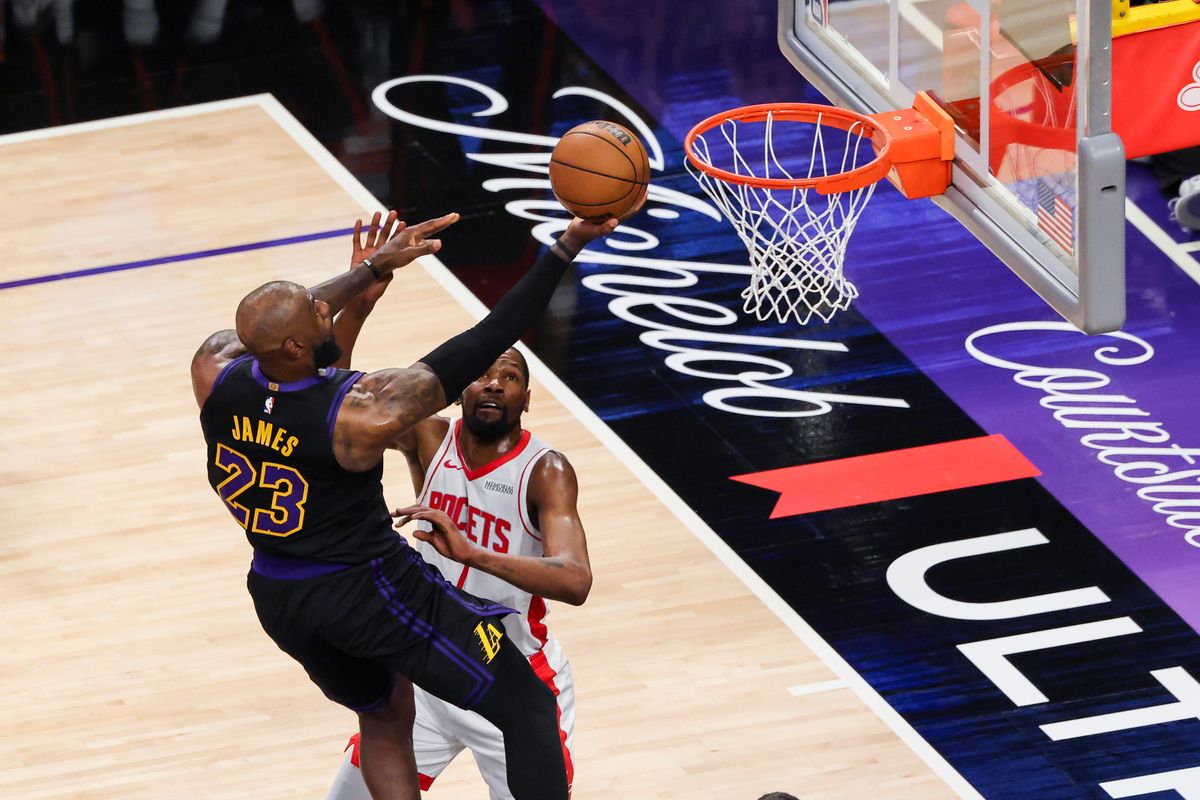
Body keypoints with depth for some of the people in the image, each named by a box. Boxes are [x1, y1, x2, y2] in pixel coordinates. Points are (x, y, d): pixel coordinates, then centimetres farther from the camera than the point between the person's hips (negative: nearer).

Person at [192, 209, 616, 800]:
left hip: (277, 598, 6)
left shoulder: (215, 373, -16)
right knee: (528, 706, 5)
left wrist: (371, 270, 12)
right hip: (371, 594, -6)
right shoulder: (364, 412, -29)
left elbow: (278, 324, 7)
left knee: (384, 713, 32)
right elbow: (481, 347, -23)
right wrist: (567, 248, -20)